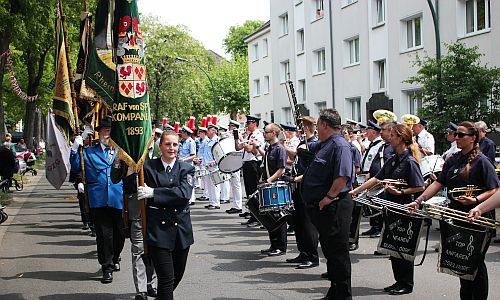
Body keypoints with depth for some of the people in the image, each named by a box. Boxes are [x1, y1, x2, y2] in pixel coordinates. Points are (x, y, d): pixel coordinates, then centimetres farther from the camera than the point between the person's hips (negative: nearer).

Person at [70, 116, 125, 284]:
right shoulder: (89, 153, 10)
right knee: (104, 234, 1)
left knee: (120, 233, 11)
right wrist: (75, 150, -6)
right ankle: (107, 268, 10)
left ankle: (115, 258, 36)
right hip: (98, 200, -1)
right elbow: (76, 168, 5)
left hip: (119, 200, 1)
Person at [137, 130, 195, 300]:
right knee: (166, 278, -9)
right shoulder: (148, 166, 4)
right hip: (158, 228, -3)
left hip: (181, 229, 3)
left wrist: (153, 192, -16)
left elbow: (184, 193, -13)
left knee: (177, 275, 14)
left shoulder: (186, 169, 4)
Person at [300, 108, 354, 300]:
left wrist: (329, 197, -23)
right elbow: (309, 148, 36)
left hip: (334, 206, -10)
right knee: (329, 250, 16)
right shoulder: (323, 144, 14)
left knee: (338, 252, -2)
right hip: (321, 207, 10)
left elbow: (343, 176, -27)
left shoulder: (339, 146, -17)